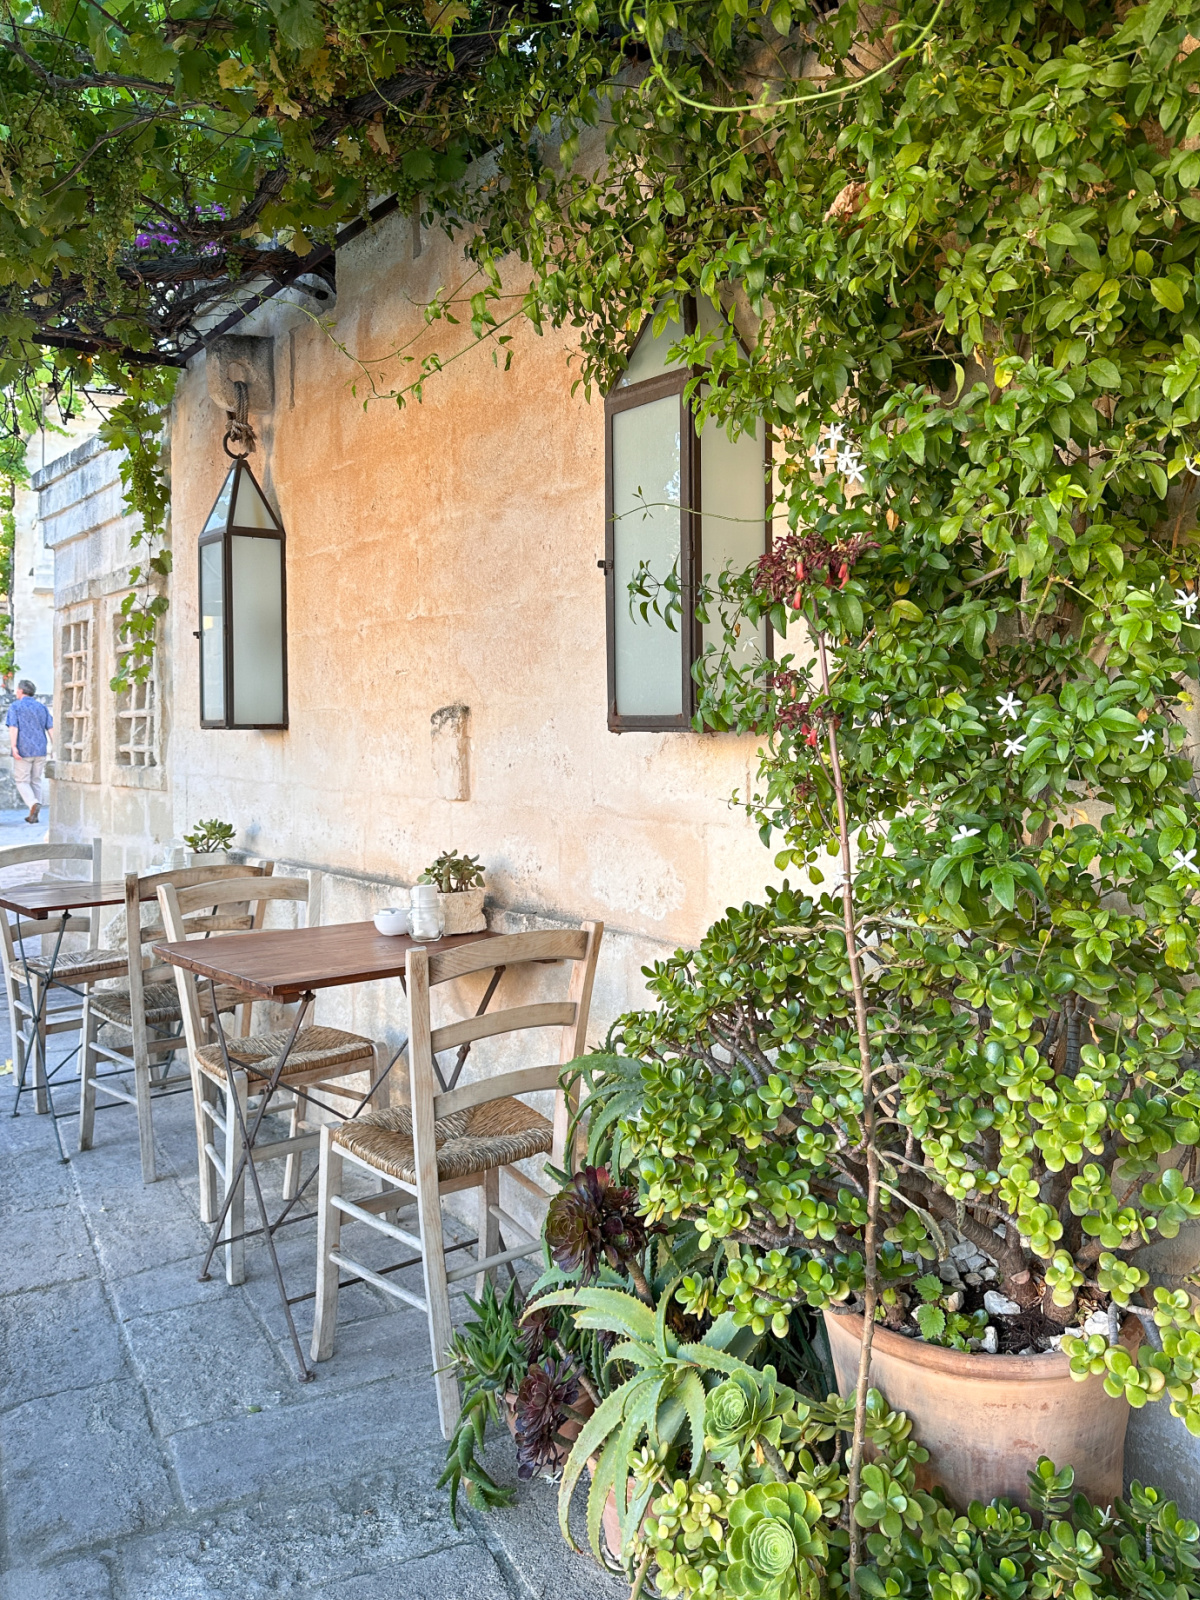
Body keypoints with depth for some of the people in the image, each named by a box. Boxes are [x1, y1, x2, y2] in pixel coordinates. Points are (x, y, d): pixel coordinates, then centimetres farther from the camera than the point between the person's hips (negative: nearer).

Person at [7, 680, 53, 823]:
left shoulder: (15, 707, -2)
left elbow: (13, 727, -14)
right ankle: (34, 815, 12)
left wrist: (14, 747, -19)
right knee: (37, 781, 12)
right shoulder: (42, 707, 9)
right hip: (40, 750, 4)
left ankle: (34, 804, -20)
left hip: (23, 751, -3)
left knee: (22, 781, 6)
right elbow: (51, 728, 3)